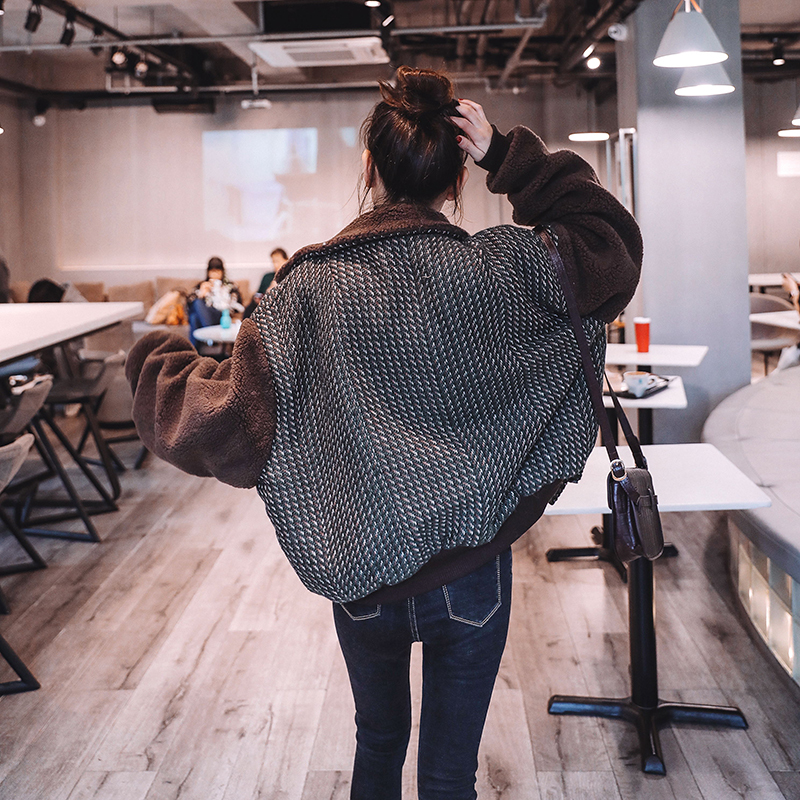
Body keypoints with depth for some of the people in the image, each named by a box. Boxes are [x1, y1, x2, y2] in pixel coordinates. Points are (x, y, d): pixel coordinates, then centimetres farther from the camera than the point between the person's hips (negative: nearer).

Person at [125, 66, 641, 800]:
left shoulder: (310, 286, -15)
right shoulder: (498, 271, -15)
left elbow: (226, 425, -17)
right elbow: (614, 249, 0)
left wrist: (155, 361, 2)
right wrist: (509, 156, -6)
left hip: (362, 573, 1)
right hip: (473, 573, -1)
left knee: (378, 740, 27)